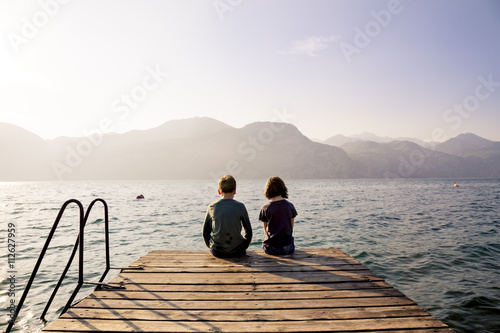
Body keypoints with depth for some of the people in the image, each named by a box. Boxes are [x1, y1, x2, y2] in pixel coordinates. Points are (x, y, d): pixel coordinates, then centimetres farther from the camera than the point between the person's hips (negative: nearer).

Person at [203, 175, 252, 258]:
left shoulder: (212, 207, -4)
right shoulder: (240, 206, -7)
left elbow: (205, 232, 5)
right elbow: (248, 232, 1)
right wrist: (243, 248, 14)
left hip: (217, 252, 2)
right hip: (237, 251, -1)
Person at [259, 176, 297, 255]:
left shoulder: (265, 208, -6)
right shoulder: (290, 206, -2)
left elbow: (265, 230, 5)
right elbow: (291, 227, 8)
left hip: (270, 248, -1)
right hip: (287, 247, 1)